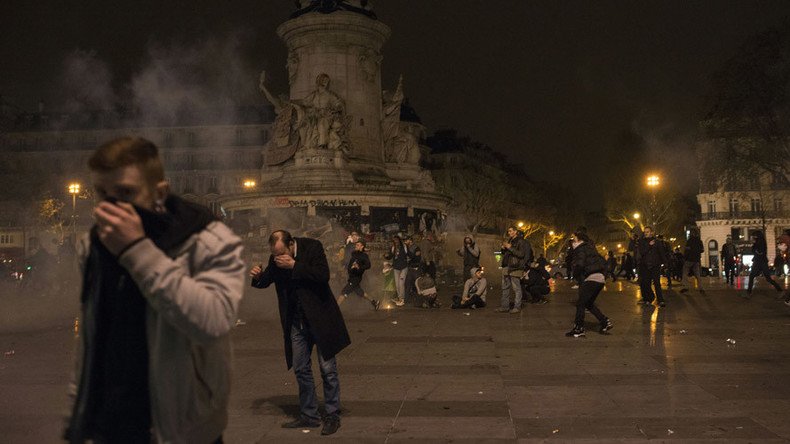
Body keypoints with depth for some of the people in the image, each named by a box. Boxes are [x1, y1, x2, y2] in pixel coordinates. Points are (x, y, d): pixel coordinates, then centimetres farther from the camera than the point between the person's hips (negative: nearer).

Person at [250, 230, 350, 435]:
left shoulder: (312, 247, -15)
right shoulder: (276, 258, -1)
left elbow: (323, 276, -26)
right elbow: (266, 281, 10)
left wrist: (294, 265, -28)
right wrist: (257, 277, -13)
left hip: (320, 317, -5)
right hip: (296, 321, 5)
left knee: (328, 368, 1)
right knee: (301, 369, 11)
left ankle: (333, 416, 14)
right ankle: (309, 416, 24)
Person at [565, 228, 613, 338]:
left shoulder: (580, 249, -5)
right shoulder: (590, 246, 22)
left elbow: (579, 264, -18)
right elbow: (603, 261, 24)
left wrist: (575, 273, 1)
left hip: (591, 278, -9)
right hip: (601, 278, 9)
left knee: (580, 303, -3)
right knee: (588, 303, 18)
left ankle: (579, 329, -3)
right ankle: (605, 322, 12)